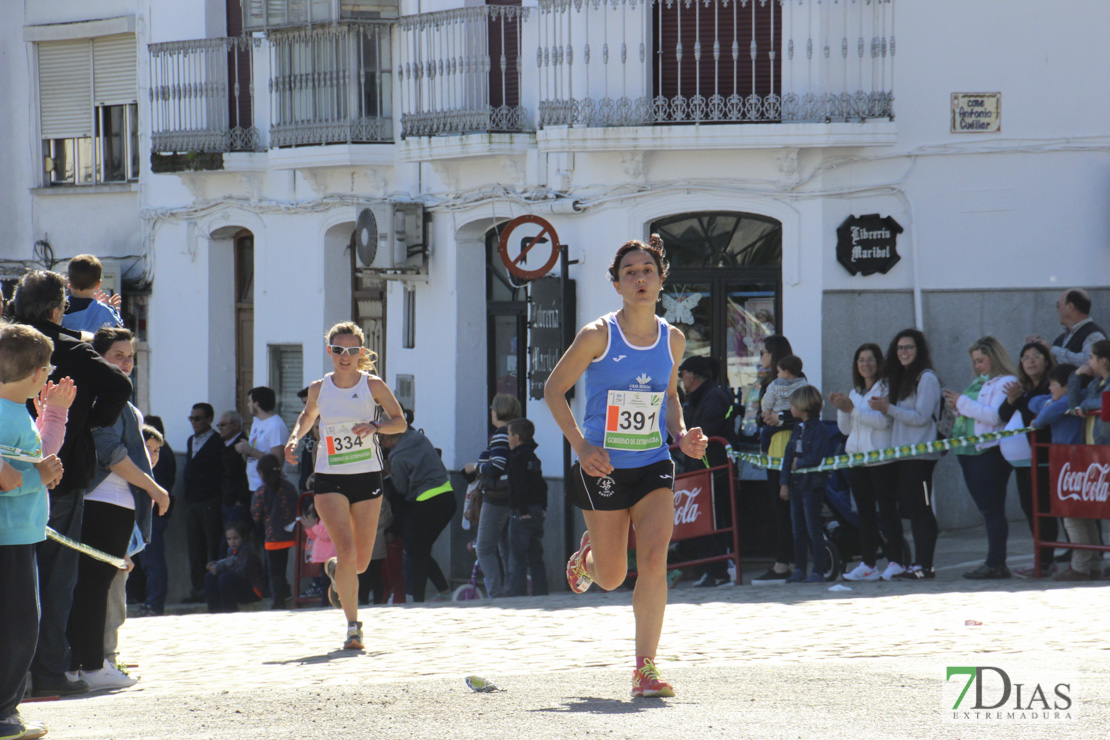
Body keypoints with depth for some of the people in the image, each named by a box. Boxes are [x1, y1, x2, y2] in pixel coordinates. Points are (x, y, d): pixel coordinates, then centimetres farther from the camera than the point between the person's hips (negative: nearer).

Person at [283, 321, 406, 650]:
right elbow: (307, 416, 21)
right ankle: (353, 626, -6)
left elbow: (401, 422, 3)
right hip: (330, 479, -1)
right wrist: (295, 438, 1)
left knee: (361, 561, 6)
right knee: (347, 551, -17)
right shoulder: (319, 388, 1)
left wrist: (374, 427, -17)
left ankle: (335, 571, 44)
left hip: (367, 478, 1)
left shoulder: (373, 385, -4)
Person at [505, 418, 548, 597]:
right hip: (538, 512, 8)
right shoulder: (534, 458, 15)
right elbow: (542, 485, 17)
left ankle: (517, 595, -9)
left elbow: (520, 486, -19)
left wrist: (523, 511, -18)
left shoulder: (517, 458, -11)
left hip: (522, 514, -8)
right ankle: (541, 593, 13)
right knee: (536, 559, 12)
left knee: (517, 561, -6)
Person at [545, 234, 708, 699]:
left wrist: (681, 435, 2)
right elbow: (554, 389, -2)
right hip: (604, 469, -2)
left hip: (653, 465, 2)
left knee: (654, 559, -18)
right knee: (611, 579, 8)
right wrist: (580, 445, -14)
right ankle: (589, 555, 48)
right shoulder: (598, 335, -10)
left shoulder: (673, 340, 3)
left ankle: (645, 669, -12)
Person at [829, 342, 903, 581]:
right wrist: (841, 409, 0)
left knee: (887, 511, -8)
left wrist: (853, 409, -19)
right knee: (864, 513, 6)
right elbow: (845, 428, 18)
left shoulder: (885, 388, -5)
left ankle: (896, 562, -6)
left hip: (881, 459, -7)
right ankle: (868, 564, 7)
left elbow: (884, 421, -18)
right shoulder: (855, 392, 19)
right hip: (857, 459, 7)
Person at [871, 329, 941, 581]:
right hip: (901, 454, 9)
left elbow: (921, 417, -14)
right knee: (910, 508, 8)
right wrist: (882, 406, 2)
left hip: (921, 454, -9)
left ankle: (924, 565, -11)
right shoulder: (899, 379, 20)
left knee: (921, 508, -10)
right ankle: (918, 563, 10)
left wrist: (889, 409, -15)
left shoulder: (927, 379, -7)